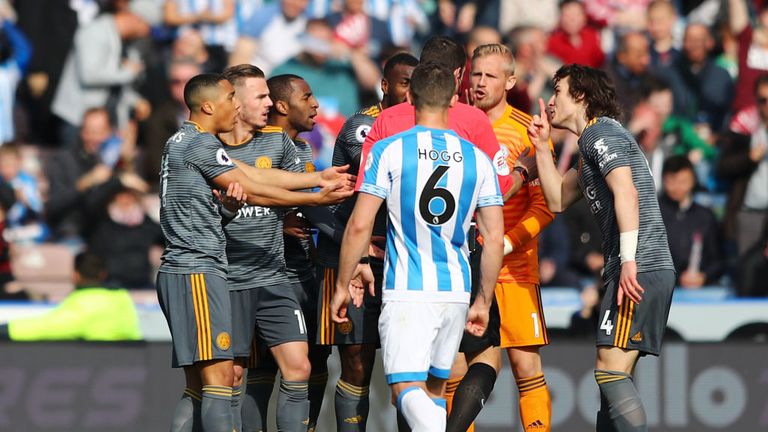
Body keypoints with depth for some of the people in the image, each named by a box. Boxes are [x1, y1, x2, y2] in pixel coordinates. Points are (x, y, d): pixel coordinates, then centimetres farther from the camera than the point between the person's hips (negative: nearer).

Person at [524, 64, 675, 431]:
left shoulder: (600, 132, -5)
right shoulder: (594, 141, 27)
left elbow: (626, 192, -20)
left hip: (639, 270, -11)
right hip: (648, 271, 11)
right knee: (612, 373, 10)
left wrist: (628, 260, -28)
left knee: (611, 370, -17)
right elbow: (558, 200, 29)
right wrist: (542, 147, 23)